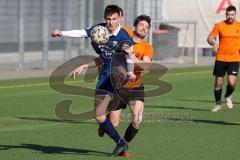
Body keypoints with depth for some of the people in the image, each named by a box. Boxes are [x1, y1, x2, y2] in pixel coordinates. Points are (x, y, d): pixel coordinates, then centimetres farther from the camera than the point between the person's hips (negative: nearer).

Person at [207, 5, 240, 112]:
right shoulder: (219, 26, 1)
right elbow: (210, 38, 2)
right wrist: (213, 43, -21)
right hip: (220, 58, 0)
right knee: (218, 83, 3)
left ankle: (228, 96, 20)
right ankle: (218, 104, 20)